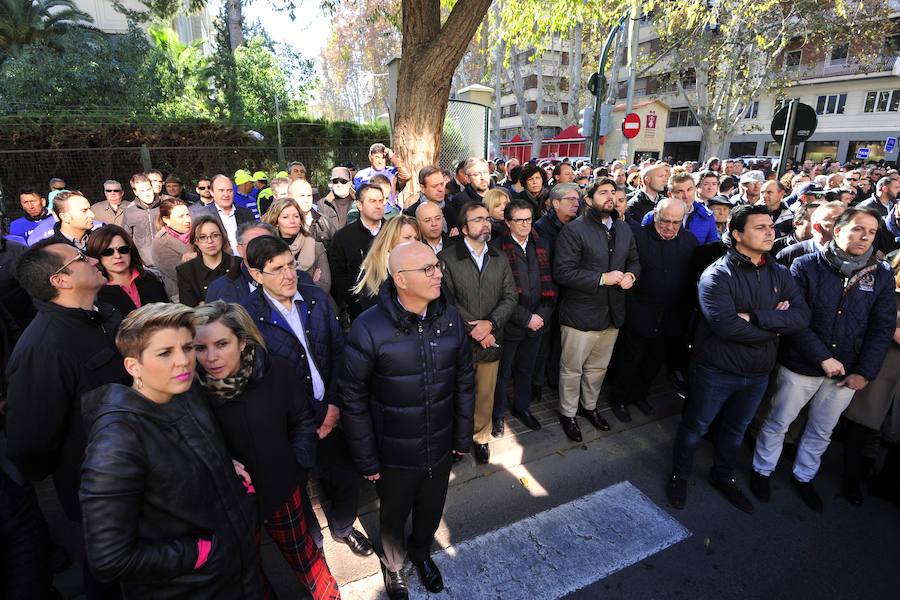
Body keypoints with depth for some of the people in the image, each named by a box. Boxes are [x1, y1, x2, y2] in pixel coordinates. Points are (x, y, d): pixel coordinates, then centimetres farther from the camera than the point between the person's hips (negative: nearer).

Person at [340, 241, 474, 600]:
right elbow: (352, 399, -14)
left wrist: (463, 437, 5)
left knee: (431, 510, 26)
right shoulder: (369, 328, -23)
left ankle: (421, 552, 61)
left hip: (441, 449, 3)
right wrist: (366, 460, -9)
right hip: (395, 454, -3)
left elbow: (464, 381, 1)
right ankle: (393, 564, 57)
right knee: (394, 516, 23)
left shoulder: (449, 318, -10)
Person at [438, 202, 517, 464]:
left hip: (491, 340, 4)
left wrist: (490, 323, -12)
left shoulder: (500, 259, 9)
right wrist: (472, 329, -14)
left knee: (486, 394, 15)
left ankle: (481, 437, 36)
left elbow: (511, 296, 4)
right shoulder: (447, 258, -7)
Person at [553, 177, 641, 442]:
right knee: (572, 369, 8)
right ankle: (568, 414, 28)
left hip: (612, 313, 7)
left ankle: (589, 406, 43)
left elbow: (635, 260, 21)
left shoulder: (624, 229, 10)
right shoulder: (574, 230, -13)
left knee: (598, 367, 21)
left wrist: (630, 275, -3)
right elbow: (562, 272, -20)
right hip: (580, 314, -6)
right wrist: (603, 278, -22)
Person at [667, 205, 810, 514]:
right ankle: (679, 476, 35)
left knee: (737, 429, 24)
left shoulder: (780, 274, 2)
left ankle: (723, 477, 47)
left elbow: (802, 316, -12)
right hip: (716, 371, -6)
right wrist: (774, 326, -16)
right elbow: (726, 325, -30)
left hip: (757, 373, 6)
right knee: (695, 426, 12)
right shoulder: (717, 275, -19)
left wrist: (754, 317, -25)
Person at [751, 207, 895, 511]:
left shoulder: (881, 275, -1)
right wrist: (823, 357, -20)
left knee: (822, 431, 21)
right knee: (777, 423, 10)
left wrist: (865, 372, -4)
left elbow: (882, 328, 2)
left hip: (846, 372, 4)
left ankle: (803, 477, 43)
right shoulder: (807, 266, -11)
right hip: (801, 366, -4)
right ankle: (762, 471, 33)